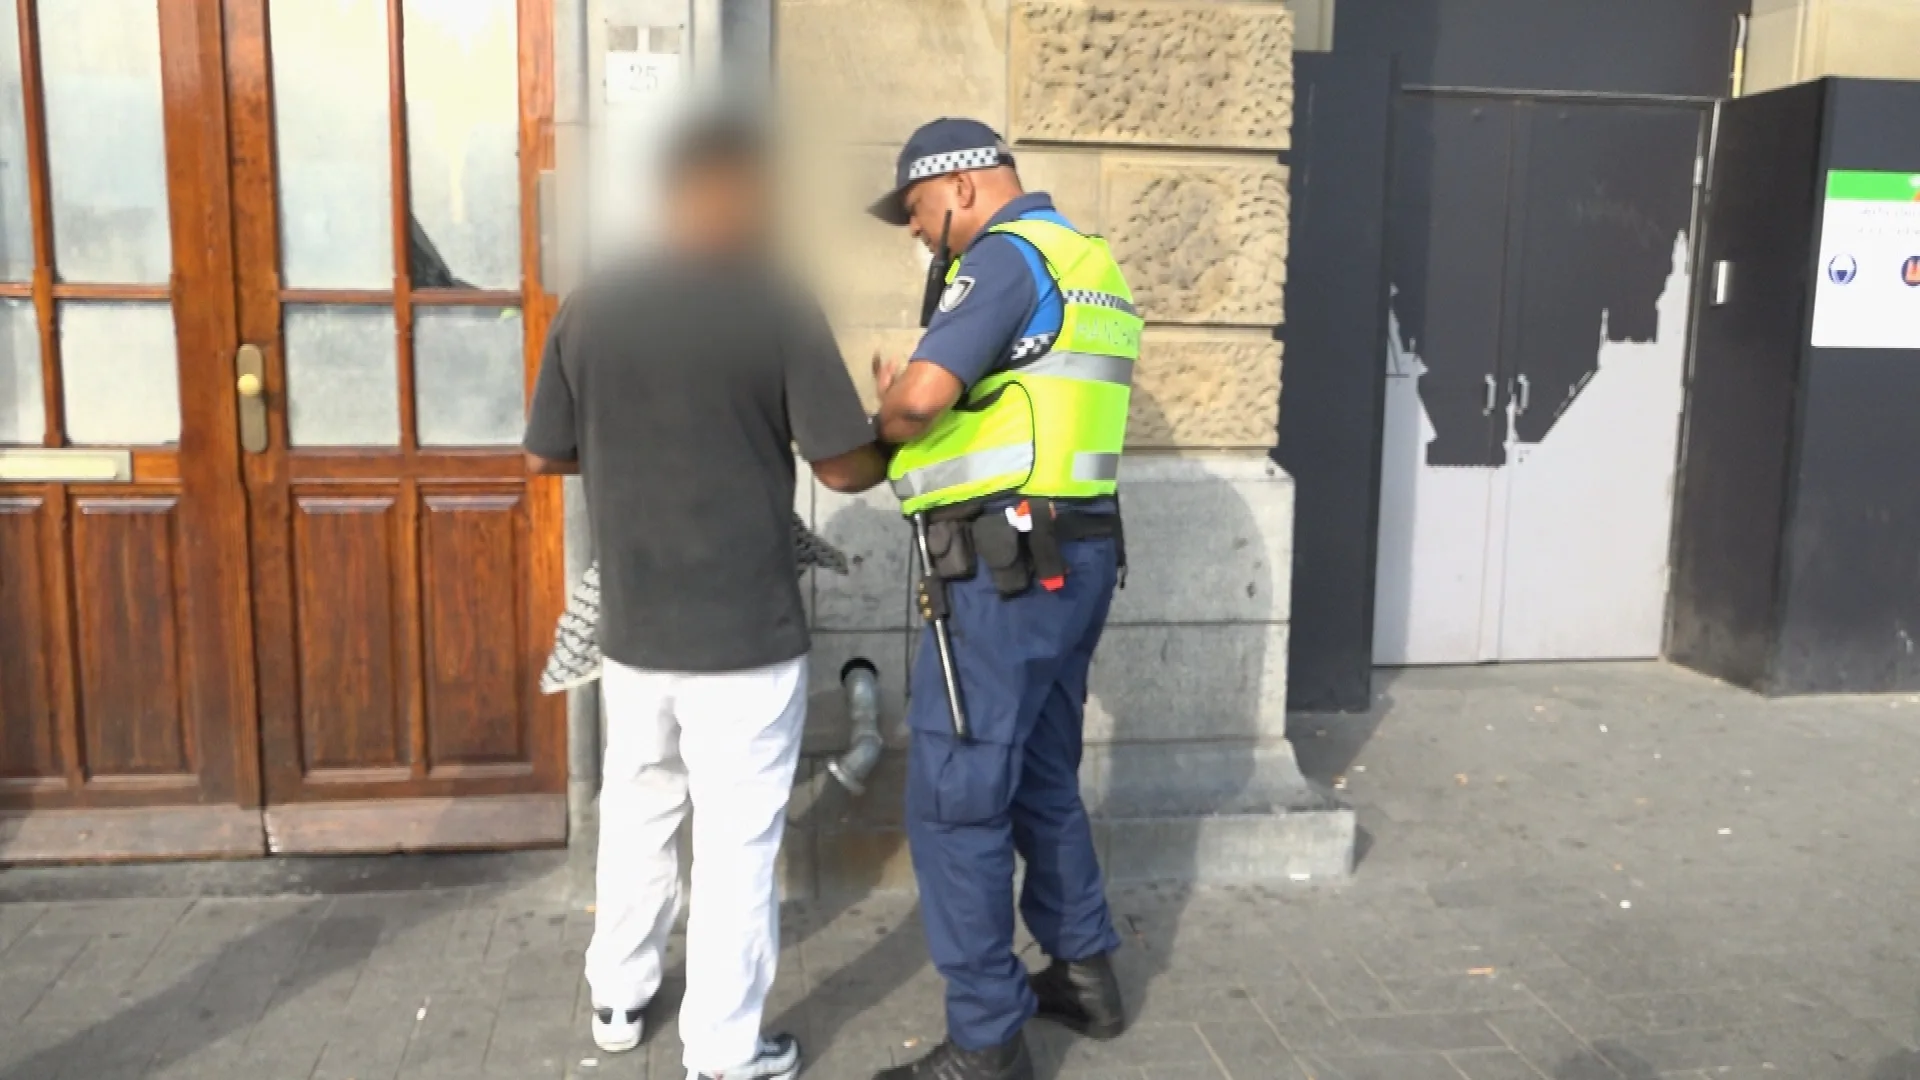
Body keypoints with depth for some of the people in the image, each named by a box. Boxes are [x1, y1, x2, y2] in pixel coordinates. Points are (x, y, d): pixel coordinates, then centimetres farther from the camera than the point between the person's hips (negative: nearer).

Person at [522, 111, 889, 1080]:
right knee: (737, 839, 7)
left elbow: (545, 455, 7)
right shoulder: (780, 311, -13)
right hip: (746, 634, -4)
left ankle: (618, 999, 38)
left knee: (635, 812, 22)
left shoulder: (589, 310, -1)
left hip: (631, 627, 4)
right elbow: (845, 467, -11)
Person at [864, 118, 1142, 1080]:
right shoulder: (1086, 260, 19)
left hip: (1007, 564, -10)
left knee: (954, 801, -3)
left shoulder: (1007, 254, -10)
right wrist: (923, 421, 10)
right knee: (1041, 779, 21)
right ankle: (1085, 974, 32)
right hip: (1072, 554, 10)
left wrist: (885, 417, -1)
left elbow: (922, 394, -23)